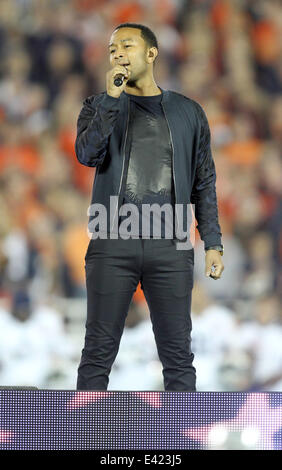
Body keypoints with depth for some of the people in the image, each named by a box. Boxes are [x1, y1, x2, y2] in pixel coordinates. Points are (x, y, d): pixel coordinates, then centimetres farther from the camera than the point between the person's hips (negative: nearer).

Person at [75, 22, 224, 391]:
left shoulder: (188, 113, 13)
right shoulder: (99, 106, 11)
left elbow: (204, 182, 13)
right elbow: (87, 154, -9)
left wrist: (213, 243, 5)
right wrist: (113, 97, -13)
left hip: (171, 248, 1)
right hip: (112, 245, -1)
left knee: (178, 354, 1)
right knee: (99, 351, -1)